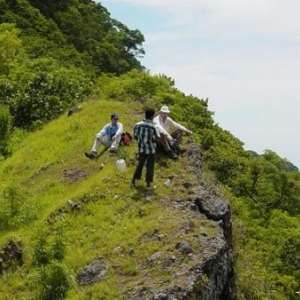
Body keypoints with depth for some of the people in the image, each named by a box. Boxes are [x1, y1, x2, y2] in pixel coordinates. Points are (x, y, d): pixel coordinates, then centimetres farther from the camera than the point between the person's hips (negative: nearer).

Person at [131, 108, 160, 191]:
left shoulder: (138, 125, -7)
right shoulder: (153, 127, -19)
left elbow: (135, 137, 1)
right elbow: (157, 138, -12)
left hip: (141, 148, 4)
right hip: (150, 149, -4)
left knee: (140, 164, 19)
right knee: (150, 167, 7)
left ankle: (133, 182, 24)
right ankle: (149, 185, 12)